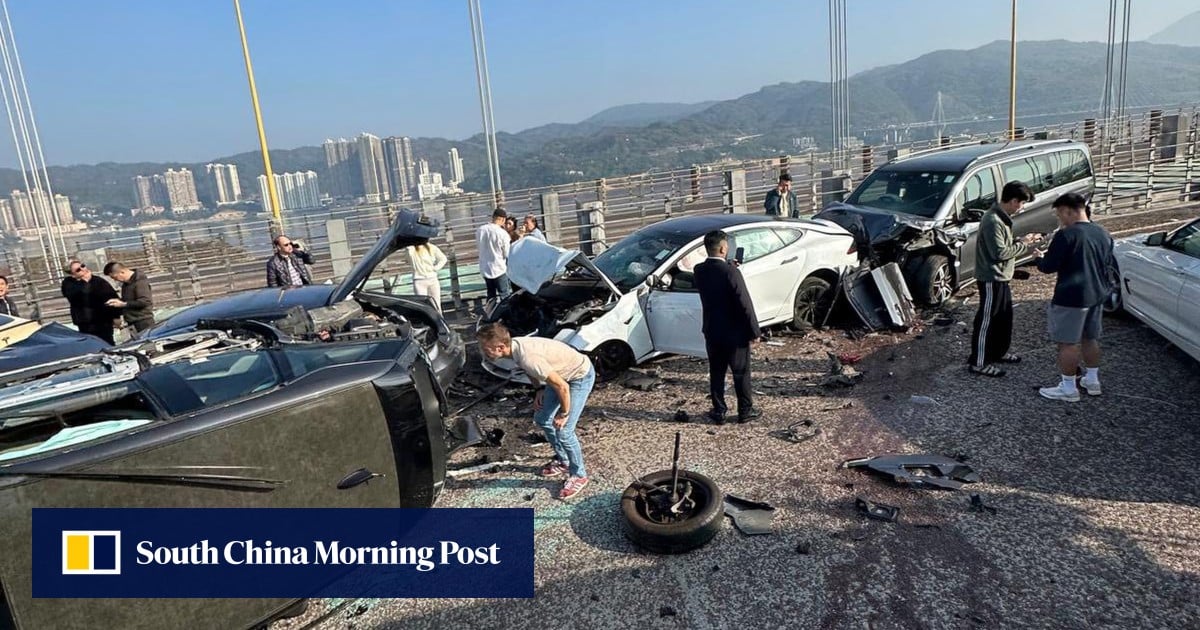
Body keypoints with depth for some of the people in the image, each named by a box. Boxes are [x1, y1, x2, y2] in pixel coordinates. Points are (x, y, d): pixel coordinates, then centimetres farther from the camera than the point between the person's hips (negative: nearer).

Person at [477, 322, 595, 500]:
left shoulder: (527, 358, -38)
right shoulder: (515, 345, -12)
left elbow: (562, 386, -31)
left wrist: (564, 413, -17)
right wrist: (540, 389, 1)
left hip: (581, 376, -9)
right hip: (562, 374, 9)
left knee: (563, 430, -9)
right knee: (541, 419, 15)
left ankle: (579, 475, 13)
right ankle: (563, 461, 35)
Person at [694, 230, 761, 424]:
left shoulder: (699, 271, -4)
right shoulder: (730, 272, -22)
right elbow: (744, 304, -19)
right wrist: (754, 330, -9)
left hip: (711, 331, 5)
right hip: (735, 332, -5)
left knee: (716, 373, 14)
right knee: (741, 373, 11)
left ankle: (719, 412, 21)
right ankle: (745, 411, 22)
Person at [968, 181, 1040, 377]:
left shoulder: (1002, 217, 10)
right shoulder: (993, 221, -22)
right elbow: (999, 252, -25)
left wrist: (1023, 241, 5)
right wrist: (1023, 245, -13)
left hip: (1001, 277, 10)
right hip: (991, 279, -10)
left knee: (1004, 317, 21)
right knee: (987, 321, -3)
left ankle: (998, 352, 36)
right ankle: (978, 362, 5)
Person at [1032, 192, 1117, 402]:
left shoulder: (1066, 235, -18)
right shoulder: (1103, 234, 8)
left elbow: (1048, 266, -16)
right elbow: (1110, 265, 18)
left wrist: (1039, 258, 3)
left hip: (1072, 298, -8)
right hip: (1097, 295, 8)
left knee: (1068, 342, -1)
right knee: (1090, 338, 20)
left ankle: (1068, 388, 5)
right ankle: (1092, 380, 31)